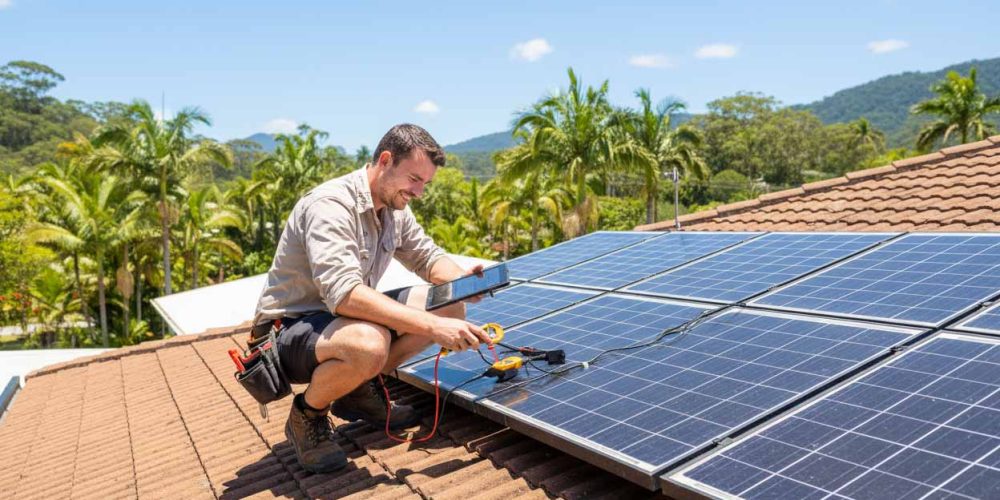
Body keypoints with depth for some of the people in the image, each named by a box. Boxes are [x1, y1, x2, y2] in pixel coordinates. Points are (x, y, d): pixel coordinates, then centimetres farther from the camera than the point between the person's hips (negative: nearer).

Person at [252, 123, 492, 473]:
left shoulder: (394, 208, 2)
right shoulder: (331, 204, -25)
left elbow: (429, 257, 10)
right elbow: (344, 294, -37)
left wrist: (461, 279, -14)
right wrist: (433, 326, -41)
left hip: (343, 316, 8)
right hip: (291, 330, -8)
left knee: (450, 305, -5)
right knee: (368, 343, -41)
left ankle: (359, 389, 7)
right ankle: (307, 415, -7)